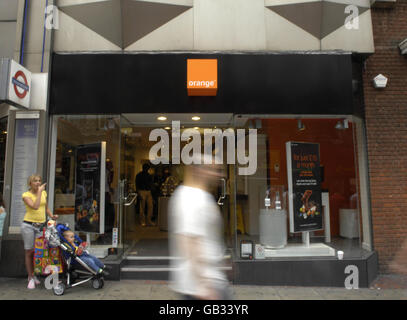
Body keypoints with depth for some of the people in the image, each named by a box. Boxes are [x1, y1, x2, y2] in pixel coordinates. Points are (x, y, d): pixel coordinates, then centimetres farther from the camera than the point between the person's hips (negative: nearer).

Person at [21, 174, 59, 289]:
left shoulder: (44, 193, 9)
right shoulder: (26, 195, -6)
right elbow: (35, 206, -23)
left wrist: (52, 215, 5)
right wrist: (39, 191, -19)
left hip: (41, 226, 4)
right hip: (28, 225, -4)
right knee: (29, 252, 3)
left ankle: (33, 275, 24)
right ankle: (30, 278, 13)